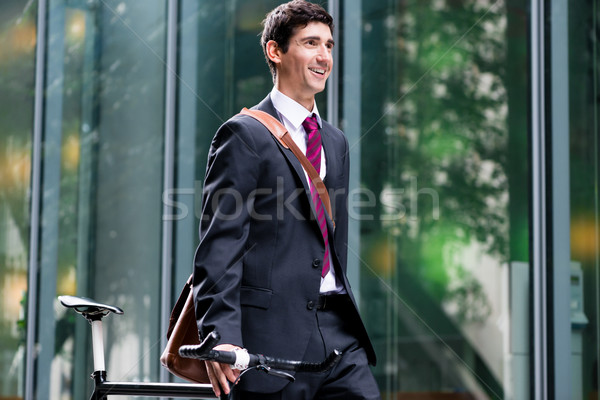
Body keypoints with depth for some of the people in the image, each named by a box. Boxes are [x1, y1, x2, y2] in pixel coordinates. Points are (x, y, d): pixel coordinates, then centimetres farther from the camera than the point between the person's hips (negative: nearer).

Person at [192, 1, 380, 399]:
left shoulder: (335, 141, 19)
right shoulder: (244, 135, -5)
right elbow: (218, 247, -11)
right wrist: (220, 334, -20)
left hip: (337, 333, 7)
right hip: (272, 332, -6)